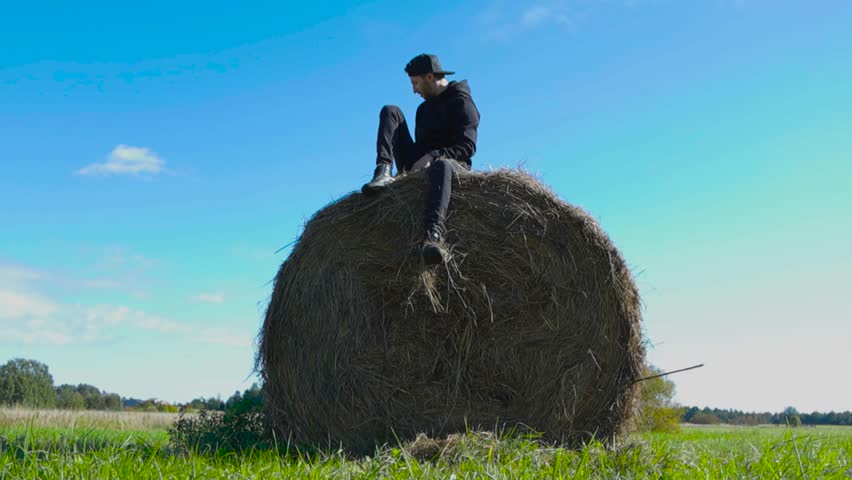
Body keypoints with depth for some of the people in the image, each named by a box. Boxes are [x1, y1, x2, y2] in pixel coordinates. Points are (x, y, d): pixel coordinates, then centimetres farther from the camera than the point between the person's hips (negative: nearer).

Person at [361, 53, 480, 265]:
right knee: (390, 111, 0)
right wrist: (414, 162, 5)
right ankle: (384, 173, -23)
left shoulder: (462, 102, 0)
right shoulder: (424, 108, 24)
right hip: (419, 167, 7)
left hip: (454, 164, -7)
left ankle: (434, 235, -70)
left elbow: (467, 148, -12)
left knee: (441, 165, -47)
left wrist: (432, 157, -24)